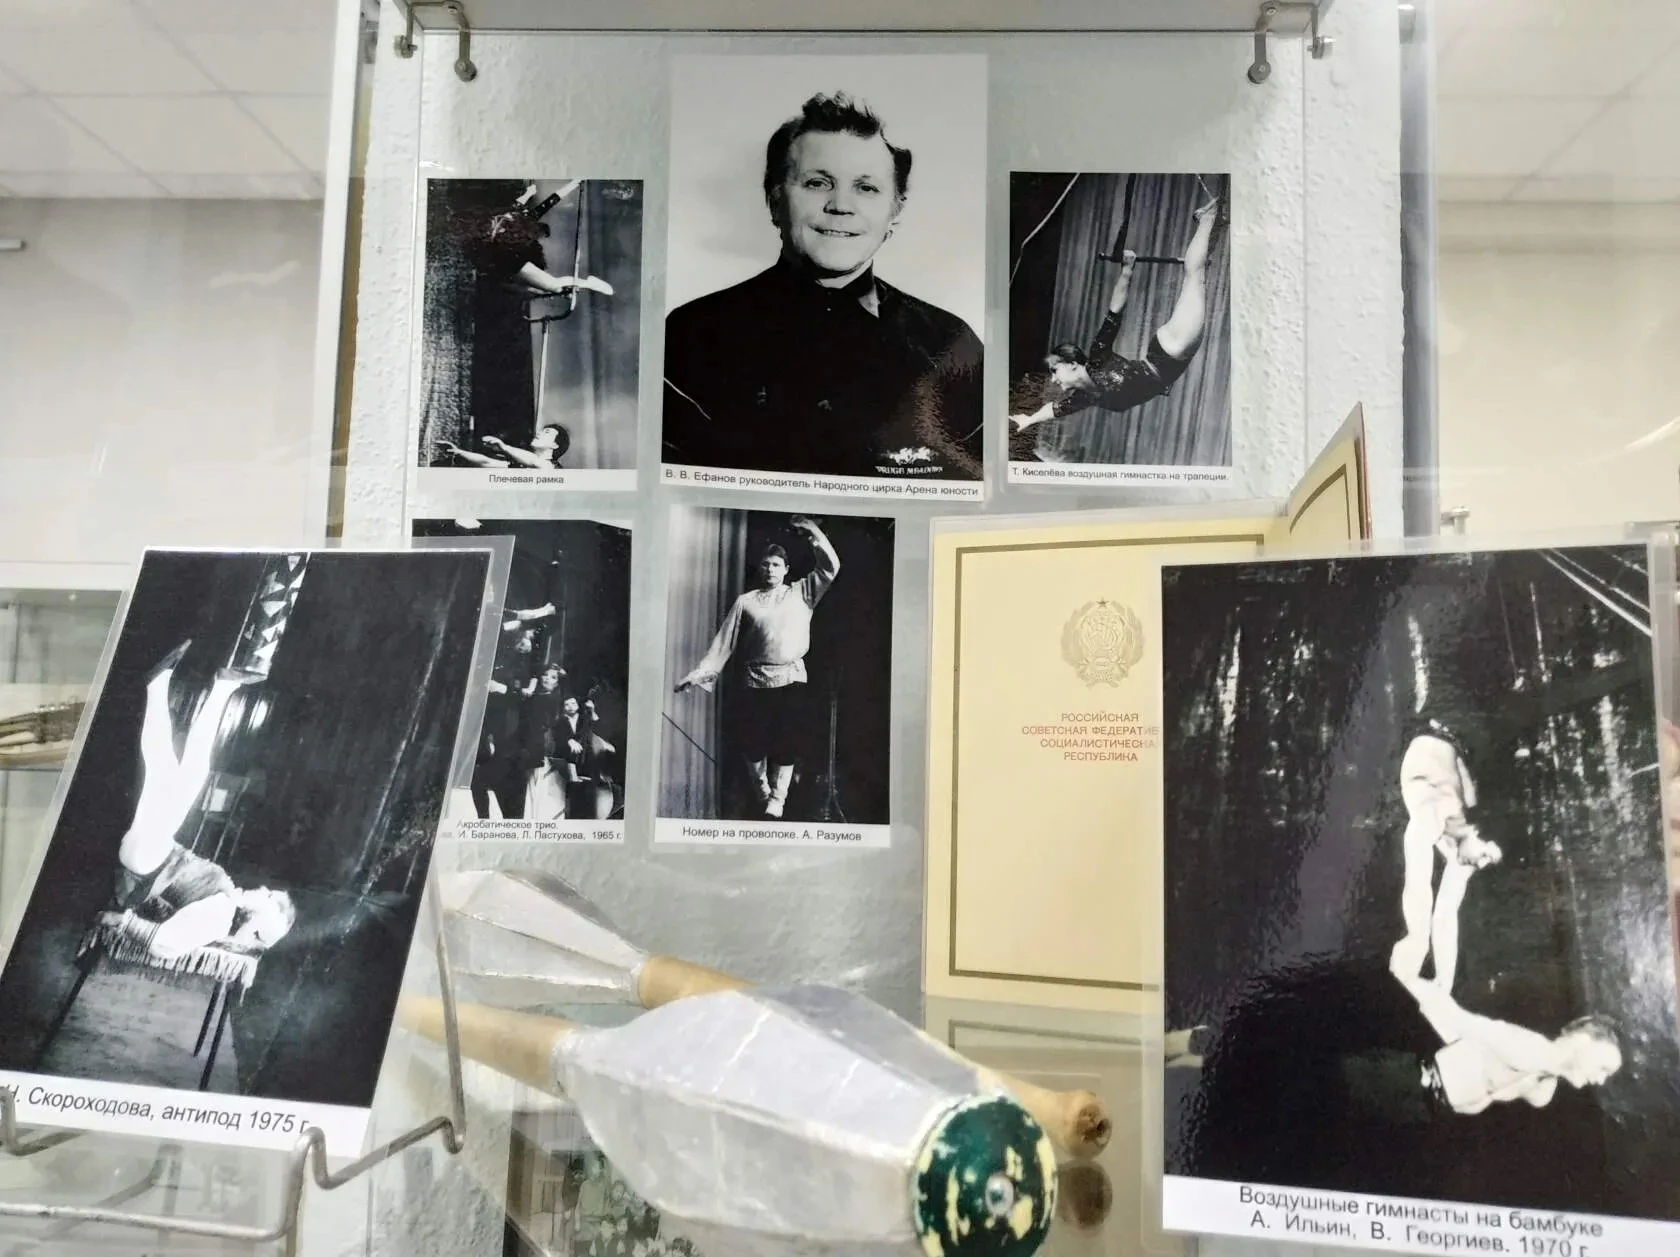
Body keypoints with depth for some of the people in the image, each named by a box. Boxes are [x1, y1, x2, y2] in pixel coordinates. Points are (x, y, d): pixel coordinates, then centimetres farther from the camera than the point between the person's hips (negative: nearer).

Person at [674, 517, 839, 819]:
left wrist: (813, 533, -3)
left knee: (786, 744, -3)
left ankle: (776, 802, 5)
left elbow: (830, 567, 3)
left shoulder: (801, 592, 11)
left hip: (792, 679, 0)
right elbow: (724, 642, 5)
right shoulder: (745, 601, 9)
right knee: (751, 744, 3)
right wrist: (699, 674, -1)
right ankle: (763, 795, 25)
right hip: (755, 680, 1)